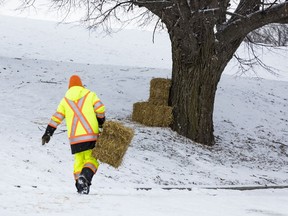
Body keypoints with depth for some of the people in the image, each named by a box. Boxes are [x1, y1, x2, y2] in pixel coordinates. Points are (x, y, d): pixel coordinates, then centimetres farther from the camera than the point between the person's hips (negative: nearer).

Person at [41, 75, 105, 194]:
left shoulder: (65, 100, 14)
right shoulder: (90, 95, 8)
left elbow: (56, 118, 9)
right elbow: (100, 109, -5)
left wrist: (48, 133, 13)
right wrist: (100, 123, 9)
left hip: (74, 137, 2)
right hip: (91, 134, -2)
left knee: (78, 161, 14)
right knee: (91, 159, 1)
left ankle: (79, 185, 3)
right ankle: (85, 176, -27)